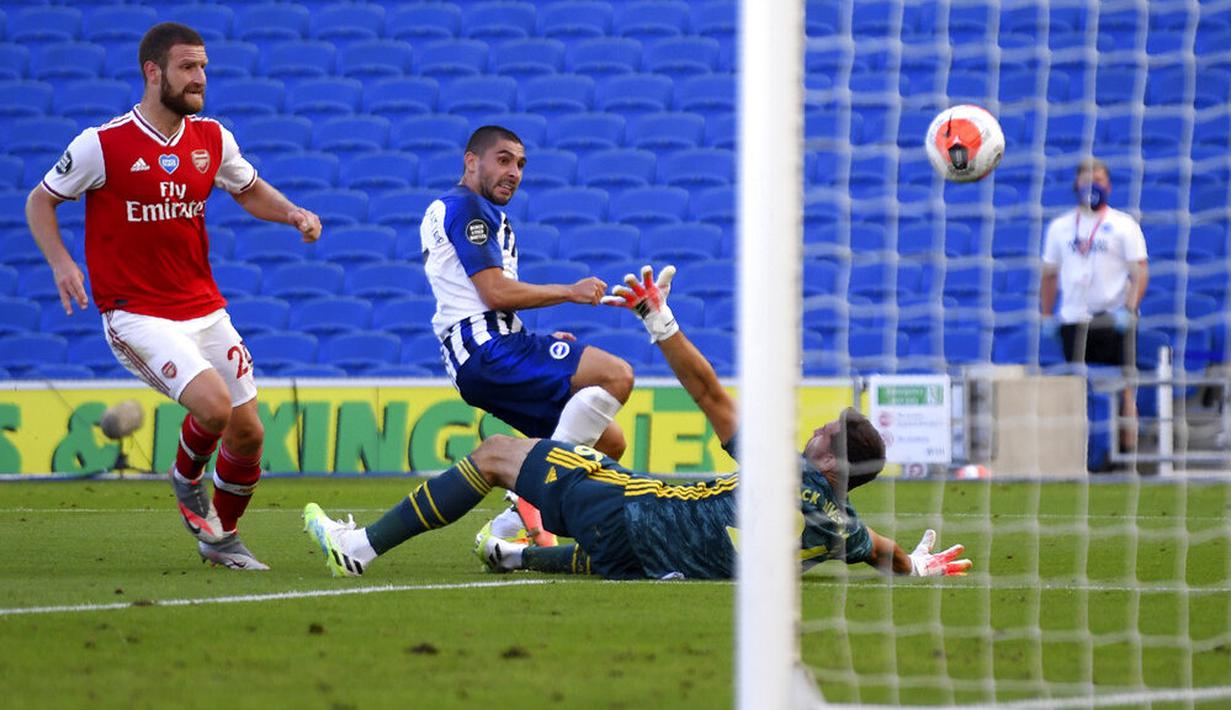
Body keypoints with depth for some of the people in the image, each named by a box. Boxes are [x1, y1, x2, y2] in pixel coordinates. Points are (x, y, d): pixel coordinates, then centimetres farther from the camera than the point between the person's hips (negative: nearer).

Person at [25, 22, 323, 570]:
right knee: (214, 405, -26)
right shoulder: (104, 144, -12)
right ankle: (186, 479, 8)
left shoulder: (212, 139, 3)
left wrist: (293, 214, 2)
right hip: (135, 313, -6)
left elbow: (250, 191, 21)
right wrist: (60, 262, -16)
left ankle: (222, 539, 29)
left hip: (204, 308, 6)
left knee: (248, 433, 5)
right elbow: (40, 201, 0)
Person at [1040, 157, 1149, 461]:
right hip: (1073, 320, 3)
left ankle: (1127, 444, -4)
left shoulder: (1124, 225, 2)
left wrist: (1129, 310, -16)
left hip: (1113, 320, -3)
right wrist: (1046, 315, 10)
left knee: (1122, 387, -6)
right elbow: (1049, 274, 18)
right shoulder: (1061, 226, 13)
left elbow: (1140, 272, -3)